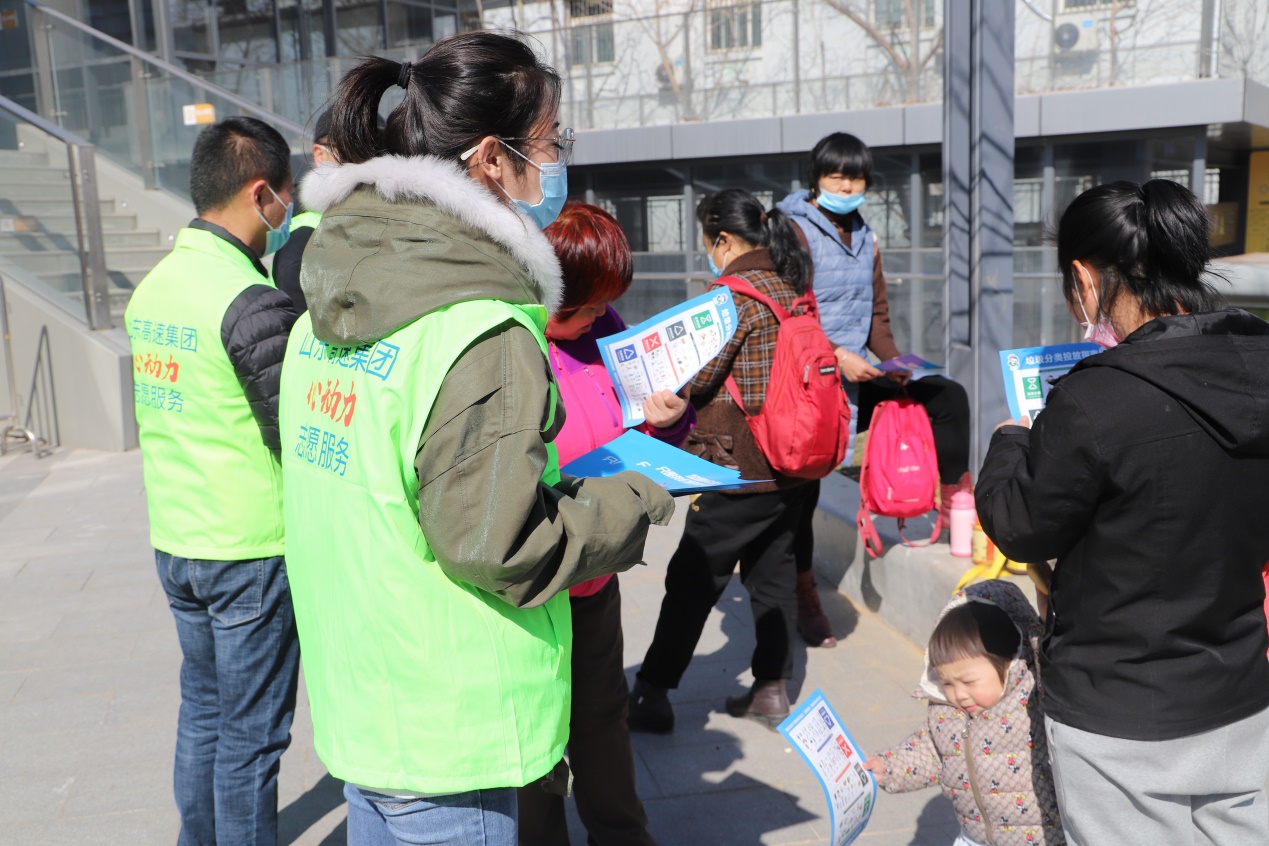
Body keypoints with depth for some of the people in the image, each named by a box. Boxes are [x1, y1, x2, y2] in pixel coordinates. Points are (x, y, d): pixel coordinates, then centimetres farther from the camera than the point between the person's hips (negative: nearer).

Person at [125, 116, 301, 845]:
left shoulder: (153, 285, 7)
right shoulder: (252, 299, -20)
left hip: (174, 541, 8)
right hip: (252, 551, -8)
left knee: (203, 711, 22)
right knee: (251, 735, 6)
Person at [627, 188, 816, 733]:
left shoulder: (734, 293, -16)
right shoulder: (792, 289, 10)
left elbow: (695, 380, -15)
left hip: (742, 466, -8)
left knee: (693, 578, 1)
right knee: (773, 571, 15)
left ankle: (652, 694, 11)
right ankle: (771, 690, 22)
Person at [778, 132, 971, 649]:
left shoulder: (865, 241, 16)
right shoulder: (794, 231, -6)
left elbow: (877, 315, 16)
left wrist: (893, 362, -2)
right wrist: (837, 356, -22)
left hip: (856, 373, 6)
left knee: (948, 396, -6)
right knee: (802, 486, 0)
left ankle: (955, 501, 6)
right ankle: (804, 595, 13)